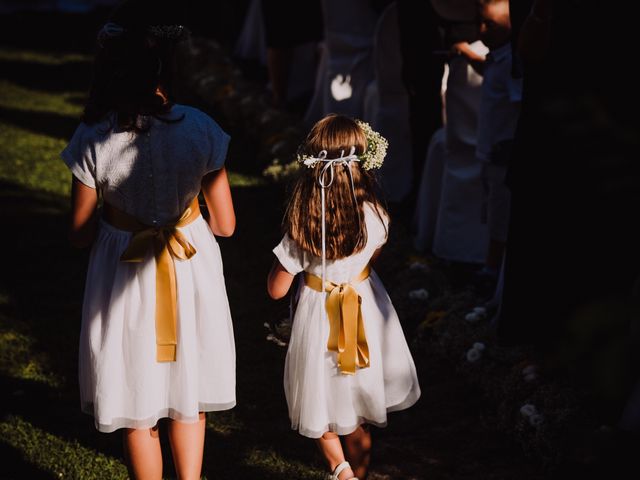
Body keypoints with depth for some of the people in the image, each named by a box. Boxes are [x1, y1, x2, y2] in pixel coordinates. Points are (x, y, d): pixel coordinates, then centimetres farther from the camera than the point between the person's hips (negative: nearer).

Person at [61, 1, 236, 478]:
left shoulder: (93, 138, -20)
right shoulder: (199, 129, -18)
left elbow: (80, 234, -9)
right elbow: (225, 224, -9)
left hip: (124, 277, 0)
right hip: (191, 276, 1)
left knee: (139, 414, 17)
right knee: (188, 397, 24)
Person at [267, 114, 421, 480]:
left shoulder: (302, 229, -26)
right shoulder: (374, 216, -21)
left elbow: (277, 289, -14)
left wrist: (286, 253, -1)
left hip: (320, 316, -2)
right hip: (366, 309, 2)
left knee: (322, 398, 18)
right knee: (359, 395, 21)